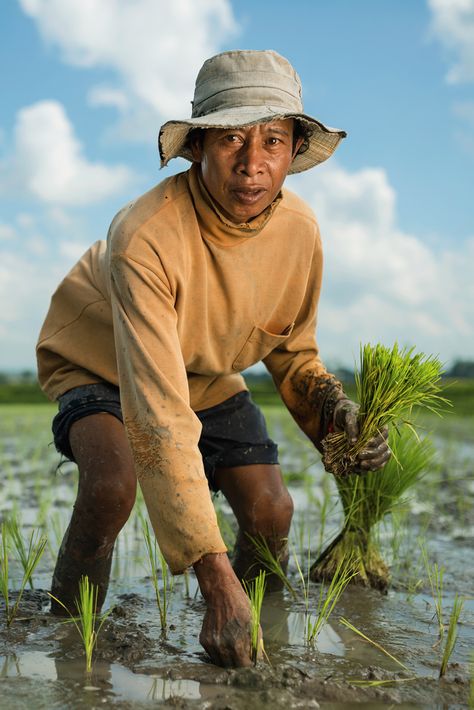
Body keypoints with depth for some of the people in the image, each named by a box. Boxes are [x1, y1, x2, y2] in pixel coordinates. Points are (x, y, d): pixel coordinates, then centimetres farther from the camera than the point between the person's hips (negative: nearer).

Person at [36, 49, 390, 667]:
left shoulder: (299, 229, -20)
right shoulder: (145, 237, -39)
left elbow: (293, 353, -1)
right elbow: (159, 419, -44)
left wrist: (334, 409, -25)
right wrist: (215, 578, -47)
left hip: (207, 372, 5)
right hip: (100, 366, -4)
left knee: (271, 511, -12)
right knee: (112, 483, -34)